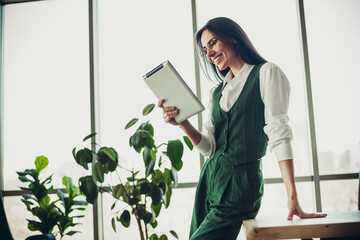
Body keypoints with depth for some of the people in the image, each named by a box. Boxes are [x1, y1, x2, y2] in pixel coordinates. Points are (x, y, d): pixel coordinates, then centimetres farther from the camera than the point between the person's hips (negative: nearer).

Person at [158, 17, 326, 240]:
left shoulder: (267, 73, -2)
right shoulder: (217, 92, 17)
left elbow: (279, 134, -13)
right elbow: (210, 148, 9)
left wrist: (292, 197, -18)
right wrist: (182, 122, -8)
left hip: (240, 183, -6)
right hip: (210, 179, 6)